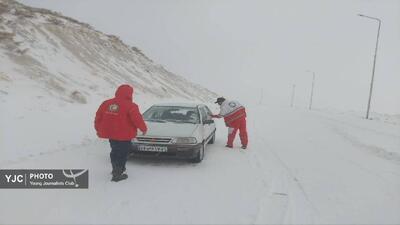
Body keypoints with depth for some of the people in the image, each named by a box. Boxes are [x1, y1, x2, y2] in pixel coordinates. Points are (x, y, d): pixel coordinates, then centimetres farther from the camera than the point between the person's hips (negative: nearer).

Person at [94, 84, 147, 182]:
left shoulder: (106, 103, 5)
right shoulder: (130, 106, -14)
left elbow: (98, 117, 10)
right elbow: (137, 119, -16)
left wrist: (98, 129, 24)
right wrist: (144, 129, 1)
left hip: (110, 133, 7)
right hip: (123, 135, -6)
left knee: (115, 152, 22)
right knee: (122, 154, 6)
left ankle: (117, 170, 37)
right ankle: (117, 174, 10)